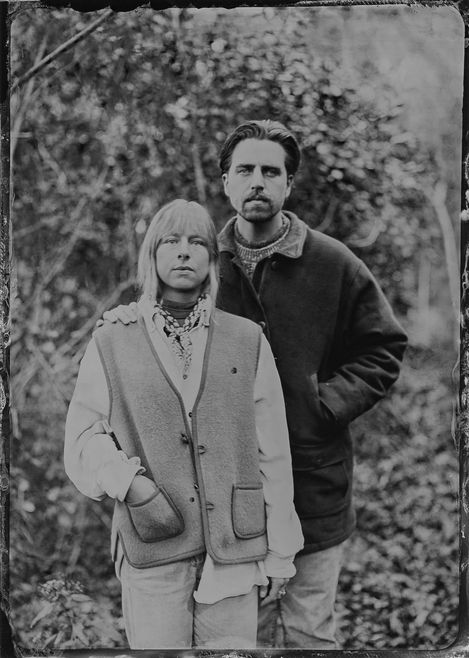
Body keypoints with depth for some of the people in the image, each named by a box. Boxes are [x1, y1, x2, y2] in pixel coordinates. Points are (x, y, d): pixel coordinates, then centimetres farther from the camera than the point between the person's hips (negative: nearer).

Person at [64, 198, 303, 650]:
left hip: (234, 550, 1)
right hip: (150, 550, 0)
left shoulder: (248, 342, 6)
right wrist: (127, 481, -16)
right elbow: (82, 437, 3)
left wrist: (279, 554, 6)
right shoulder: (110, 344, 6)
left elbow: (272, 455, 6)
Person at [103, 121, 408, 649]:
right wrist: (133, 320, -3)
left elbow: (383, 348, 5)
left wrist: (325, 403, -7)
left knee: (308, 632, 7)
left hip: (313, 481, -2)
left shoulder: (333, 264, -1)